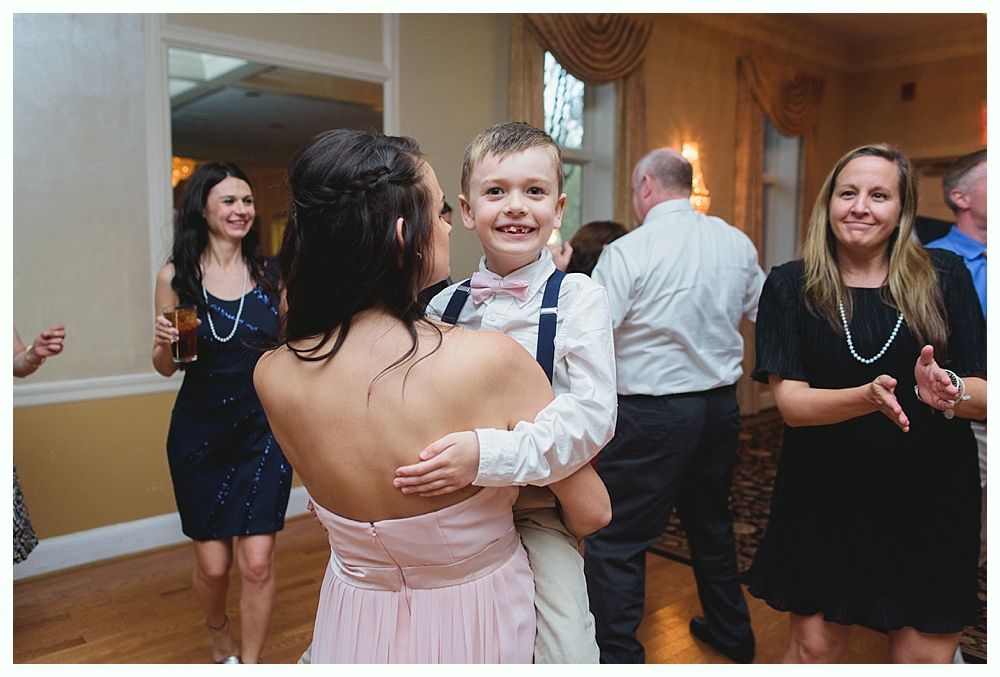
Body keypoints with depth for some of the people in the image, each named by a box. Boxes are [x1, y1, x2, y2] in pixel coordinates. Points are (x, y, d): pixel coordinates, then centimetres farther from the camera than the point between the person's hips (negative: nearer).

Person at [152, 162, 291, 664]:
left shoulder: (271, 275, -1)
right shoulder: (176, 277, -2)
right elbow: (165, 367, 5)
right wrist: (165, 343, -15)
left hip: (263, 431, 0)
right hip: (199, 434, 0)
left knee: (257, 562, -3)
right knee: (212, 564, 9)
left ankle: (249, 663, 20)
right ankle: (219, 636, 43)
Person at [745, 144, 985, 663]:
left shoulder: (944, 277, -1)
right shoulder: (790, 286, -4)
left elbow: (984, 395, -3)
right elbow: (790, 400, -12)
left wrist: (948, 391, -26)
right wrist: (869, 396, -29)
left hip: (931, 502, 1)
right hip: (823, 503, -1)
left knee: (925, 655, 9)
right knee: (813, 646, 10)